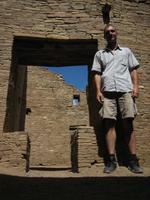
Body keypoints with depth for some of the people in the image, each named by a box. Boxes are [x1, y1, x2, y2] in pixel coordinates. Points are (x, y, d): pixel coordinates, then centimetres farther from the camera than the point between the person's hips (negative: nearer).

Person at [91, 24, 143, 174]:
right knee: (109, 124, -8)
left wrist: (135, 86, 1)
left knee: (128, 124, -6)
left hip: (125, 90, 0)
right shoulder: (99, 54, 21)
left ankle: (133, 160, -4)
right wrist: (98, 91, 0)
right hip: (108, 92, 0)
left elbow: (133, 70, 16)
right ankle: (111, 160, -6)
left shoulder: (126, 51, 22)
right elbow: (97, 74, 13)